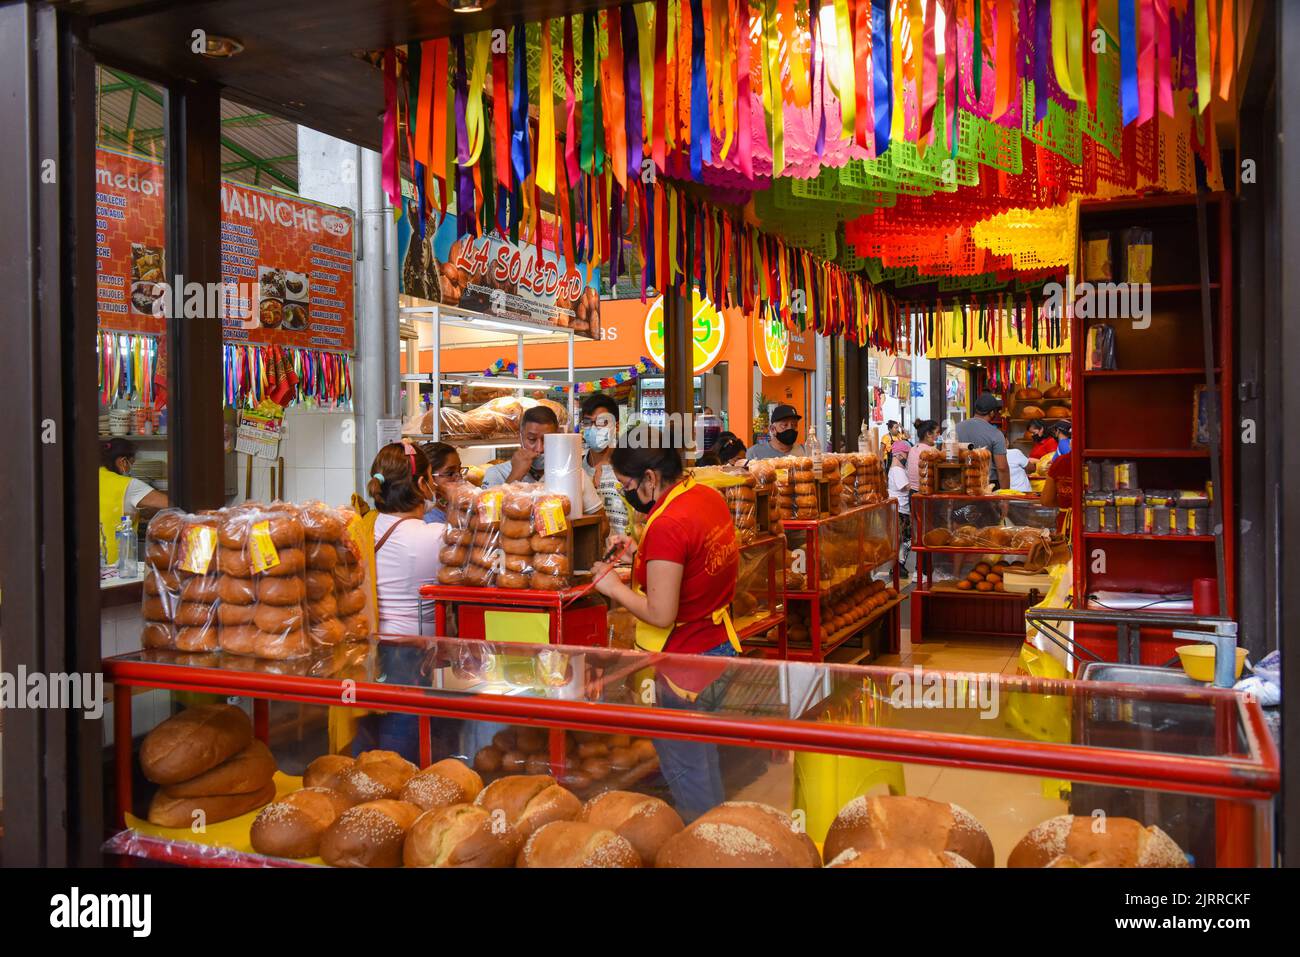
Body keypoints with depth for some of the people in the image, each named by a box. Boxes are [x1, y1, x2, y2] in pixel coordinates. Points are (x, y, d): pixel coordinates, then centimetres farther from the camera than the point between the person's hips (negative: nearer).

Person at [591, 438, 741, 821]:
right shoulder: (709, 497, 3)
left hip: (686, 665, -10)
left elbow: (660, 614, -25)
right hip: (722, 648, 10)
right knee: (704, 761, 24)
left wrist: (613, 587, -11)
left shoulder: (667, 525, -26)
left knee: (688, 773, 7)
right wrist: (640, 552, 9)